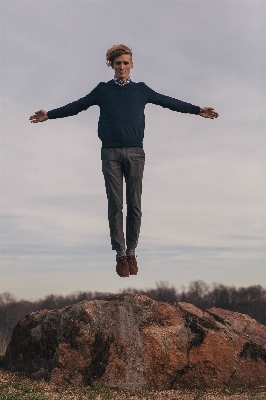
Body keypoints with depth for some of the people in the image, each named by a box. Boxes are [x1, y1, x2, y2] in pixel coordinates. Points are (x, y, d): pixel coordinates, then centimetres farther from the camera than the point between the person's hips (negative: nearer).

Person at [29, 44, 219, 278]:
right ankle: (120, 254, 4)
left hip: (135, 153, 0)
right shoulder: (103, 90, 13)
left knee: (134, 205, 1)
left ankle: (131, 252, 11)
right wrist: (49, 115, 13)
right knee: (115, 205, -2)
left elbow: (168, 102, 16)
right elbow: (76, 106, 17)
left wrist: (197, 110, 13)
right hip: (111, 153, 0)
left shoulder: (141, 89, 13)